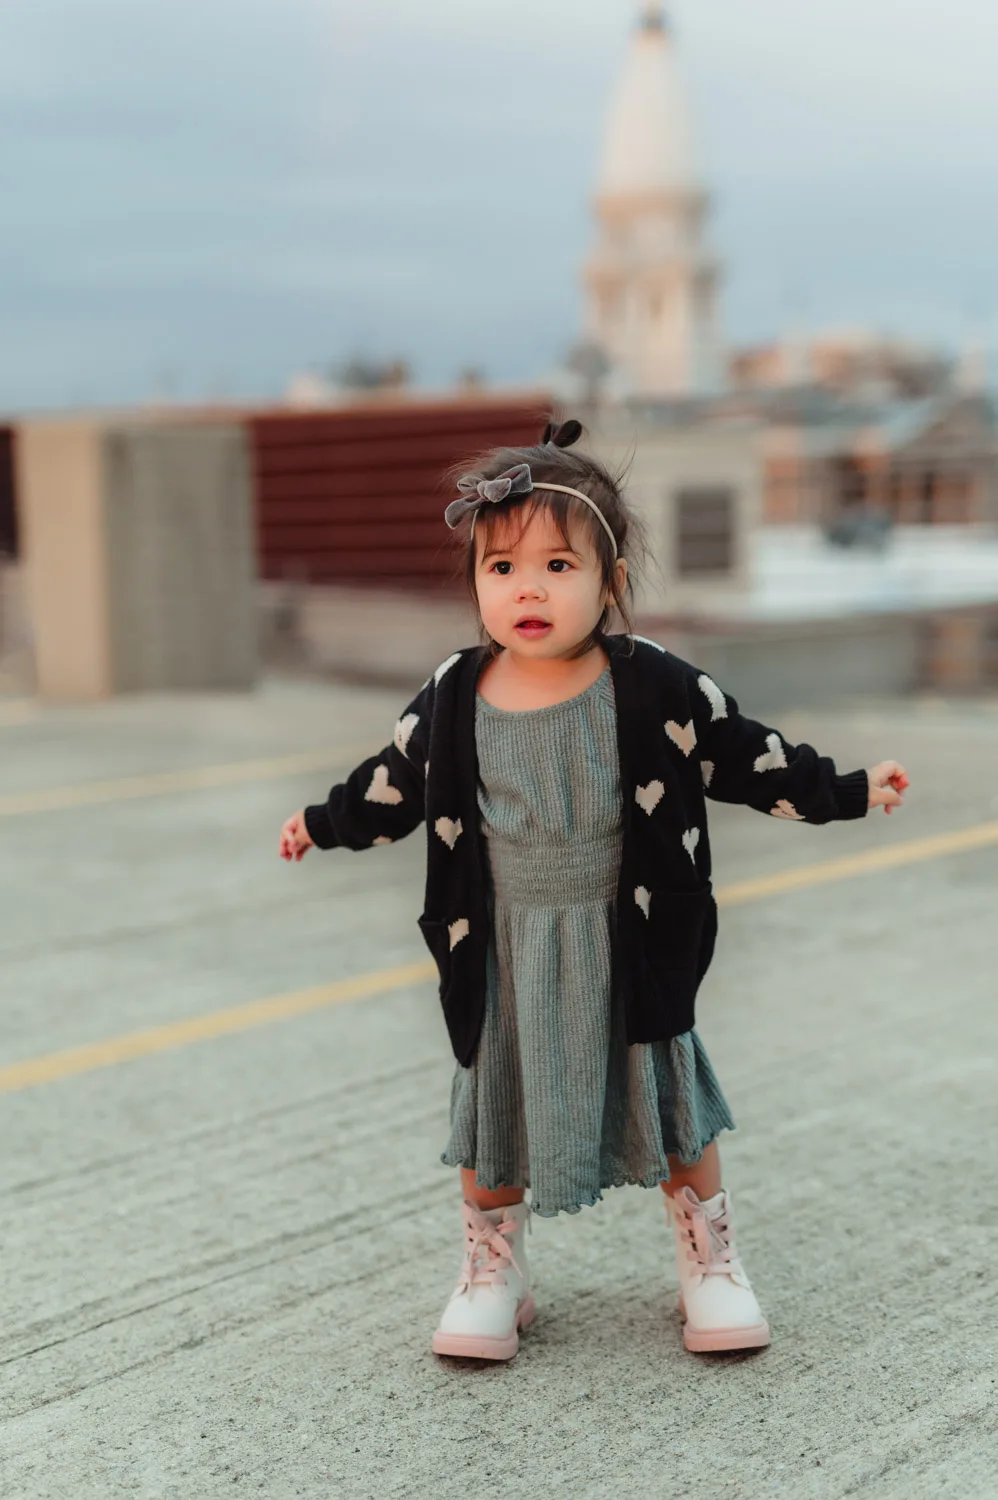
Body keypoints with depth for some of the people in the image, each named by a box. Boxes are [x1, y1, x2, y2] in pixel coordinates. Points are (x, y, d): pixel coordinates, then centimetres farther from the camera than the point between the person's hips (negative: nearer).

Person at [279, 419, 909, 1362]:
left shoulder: (653, 688, -12)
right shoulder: (452, 700, -7)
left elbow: (744, 757, -3)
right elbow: (397, 782, 10)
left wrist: (849, 791, -3)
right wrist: (324, 824, 15)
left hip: (629, 942, -1)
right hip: (501, 952, 1)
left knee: (669, 1104, 11)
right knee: (493, 1105, 11)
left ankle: (708, 1260, 31)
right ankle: (493, 1270, 30)